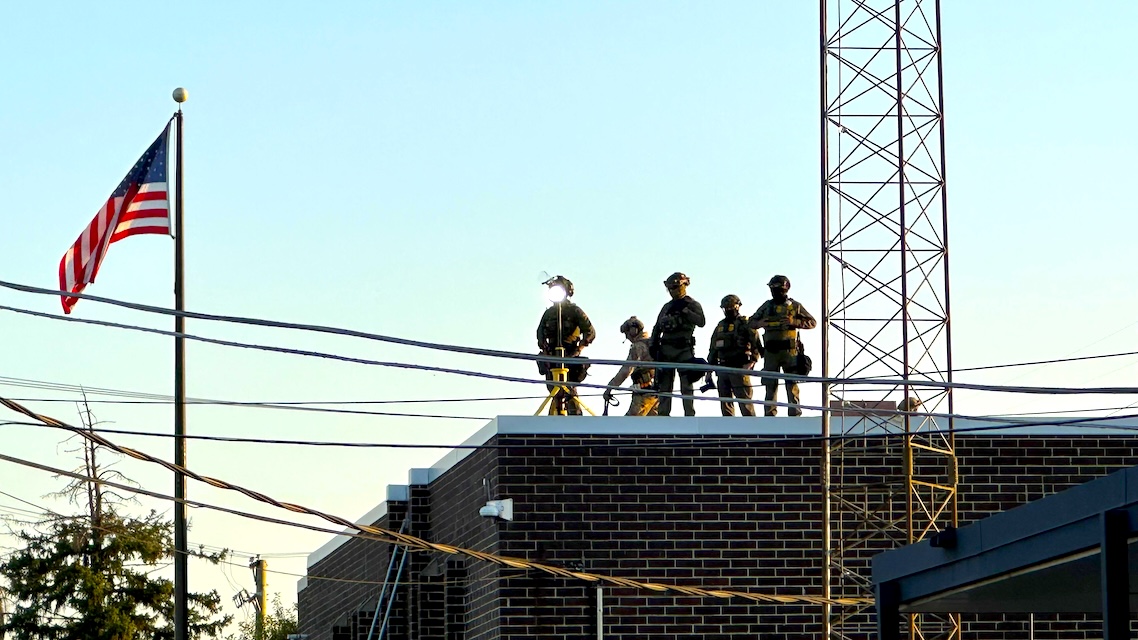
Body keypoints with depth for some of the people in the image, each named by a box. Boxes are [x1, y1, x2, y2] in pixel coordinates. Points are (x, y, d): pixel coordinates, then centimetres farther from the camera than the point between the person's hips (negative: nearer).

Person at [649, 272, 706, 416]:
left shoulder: (692, 305, 4)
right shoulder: (667, 307, 19)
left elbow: (701, 322, -13)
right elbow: (657, 329, 22)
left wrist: (685, 312, -18)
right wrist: (653, 345, 11)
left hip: (684, 350, -5)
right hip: (666, 350, 5)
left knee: (687, 386, -7)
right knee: (664, 385, 2)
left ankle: (689, 416, -9)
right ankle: (663, 415, 3)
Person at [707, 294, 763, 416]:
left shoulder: (745, 324, 0)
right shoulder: (720, 326, 20)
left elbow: (757, 345, -6)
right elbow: (713, 349, 24)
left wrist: (752, 361, -18)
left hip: (740, 368, -7)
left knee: (744, 400, -11)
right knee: (725, 401, 7)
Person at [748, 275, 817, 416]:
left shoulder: (795, 306, 3)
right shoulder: (766, 306, 11)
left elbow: (812, 322, 2)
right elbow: (751, 322, 18)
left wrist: (794, 322, -13)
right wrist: (760, 323, -5)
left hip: (789, 351, -3)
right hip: (771, 352, 3)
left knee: (792, 384, -3)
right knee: (770, 385, 4)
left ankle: (795, 414, -2)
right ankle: (769, 415, 7)